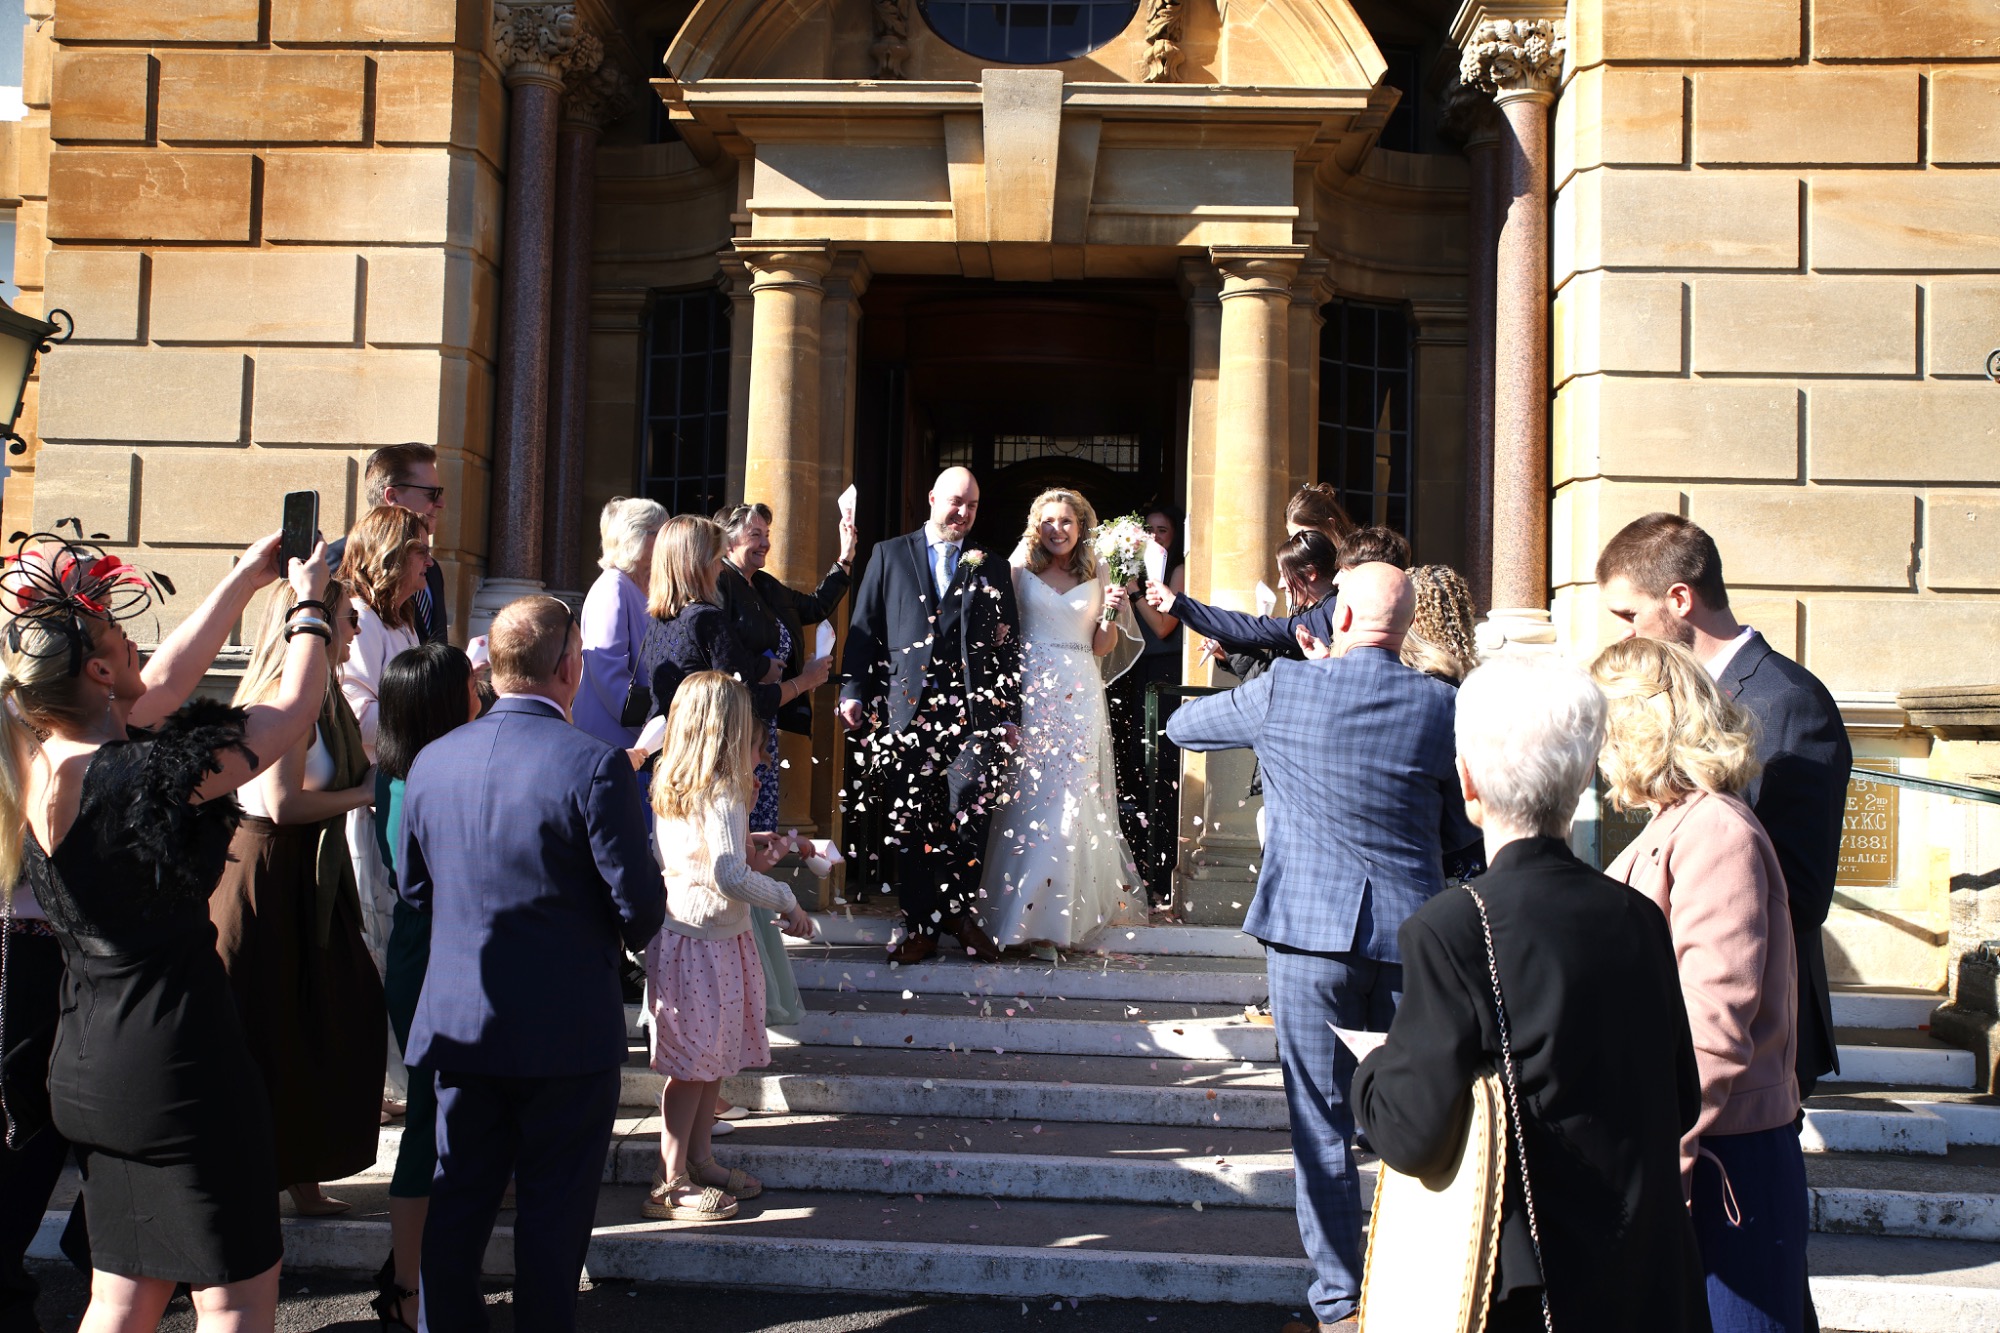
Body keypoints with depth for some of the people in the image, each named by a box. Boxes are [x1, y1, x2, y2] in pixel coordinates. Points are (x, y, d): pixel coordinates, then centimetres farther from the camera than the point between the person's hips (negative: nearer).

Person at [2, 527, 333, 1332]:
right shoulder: (141, 776, -24)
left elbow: (167, 678, 12)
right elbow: (296, 709, -12)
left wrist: (248, 577, 20)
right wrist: (309, 606, 6)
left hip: (90, 1068, 9)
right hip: (179, 1062, -8)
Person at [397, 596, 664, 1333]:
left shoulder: (431, 761, -2)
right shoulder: (594, 765, -18)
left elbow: (411, 889, 9)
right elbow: (639, 908, -16)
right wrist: (638, 925, 7)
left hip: (458, 1023, 5)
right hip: (566, 1028, -4)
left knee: (457, 1197, 16)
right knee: (553, 1205, 9)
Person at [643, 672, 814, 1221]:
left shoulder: (670, 788, 9)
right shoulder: (722, 795, -18)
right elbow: (730, 878, -24)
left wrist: (748, 853, 13)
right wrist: (787, 902, -11)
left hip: (679, 933, 9)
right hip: (707, 943, -9)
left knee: (711, 1059, 17)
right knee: (694, 1064, -1)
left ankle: (700, 1160, 28)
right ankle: (671, 1184, 7)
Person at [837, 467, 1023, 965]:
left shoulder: (990, 569, 14)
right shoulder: (890, 555, 12)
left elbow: (1009, 645, 12)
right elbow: (864, 629, 9)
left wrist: (1010, 714, 7)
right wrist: (854, 693, 0)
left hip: (974, 710, 0)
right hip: (907, 709, 0)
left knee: (970, 817, -5)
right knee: (913, 821, 3)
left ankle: (960, 912, 14)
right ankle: (920, 925, 12)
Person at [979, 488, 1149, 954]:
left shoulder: (1098, 578, 10)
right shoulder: (1019, 571, 5)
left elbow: (1102, 648, 9)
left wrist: (1112, 613, -7)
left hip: (1079, 694, 1)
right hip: (1029, 690, -1)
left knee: (1071, 802, -3)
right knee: (1025, 799, -2)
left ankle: (1051, 918, 2)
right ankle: (1014, 909, 8)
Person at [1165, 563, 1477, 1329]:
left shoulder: (1282, 691, -6)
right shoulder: (1438, 705, -2)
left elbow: (1182, 726, 13)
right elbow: (1465, 830, 6)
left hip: (1310, 930, -2)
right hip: (1410, 934, 2)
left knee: (1322, 1122, 7)